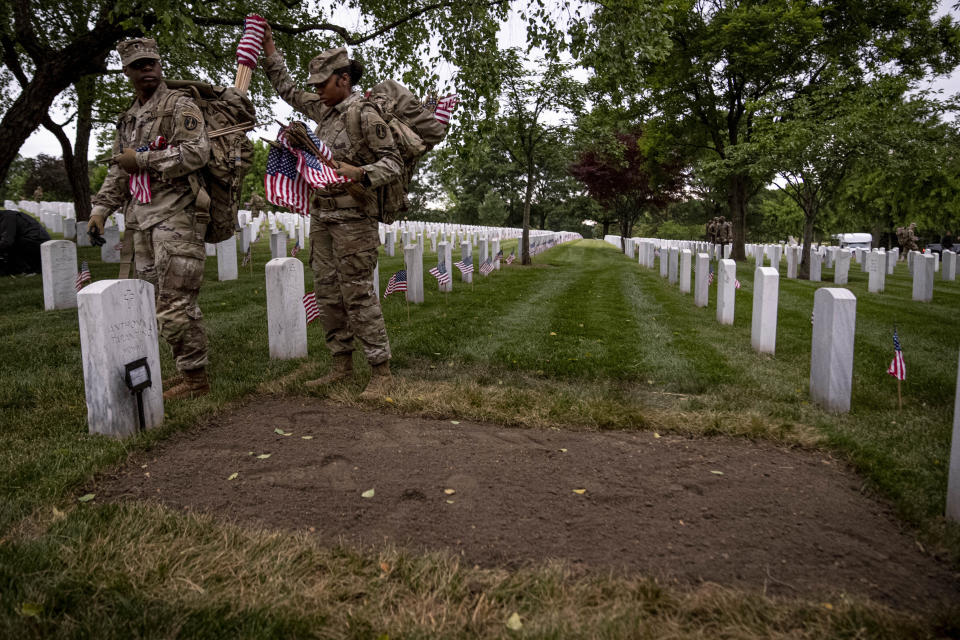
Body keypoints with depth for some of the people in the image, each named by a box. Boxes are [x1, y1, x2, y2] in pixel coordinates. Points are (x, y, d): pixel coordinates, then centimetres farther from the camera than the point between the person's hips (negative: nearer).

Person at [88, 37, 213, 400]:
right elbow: (118, 169, 28)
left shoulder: (180, 106, -2)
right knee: (159, 301, 11)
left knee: (175, 303, -11)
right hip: (143, 220, 9)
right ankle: (188, 371, 20)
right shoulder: (128, 118, 22)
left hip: (176, 216, -9)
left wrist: (142, 159, -12)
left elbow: (196, 152, -17)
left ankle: (195, 379, -1)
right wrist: (101, 207, 19)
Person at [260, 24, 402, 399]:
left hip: (353, 216, -8)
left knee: (357, 294, -10)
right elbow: (288, 91, 30)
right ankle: (342, 364, 19)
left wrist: (358, 173, -28)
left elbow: (393, 163, -12)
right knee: (327, 293, 9)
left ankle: (381, 372, -3)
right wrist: (269, 50, 29)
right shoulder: (323, 109, 13)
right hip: (321, 214, 8)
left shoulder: (365, 115, -10)